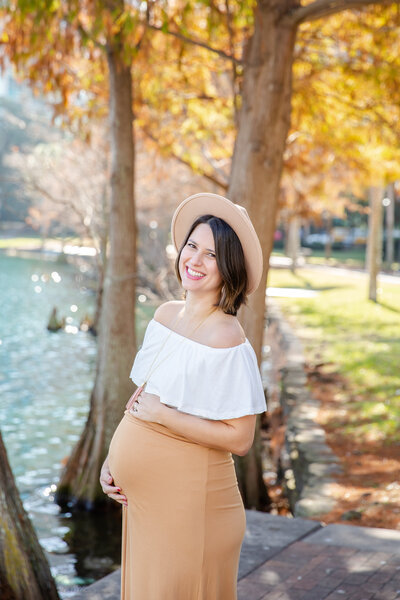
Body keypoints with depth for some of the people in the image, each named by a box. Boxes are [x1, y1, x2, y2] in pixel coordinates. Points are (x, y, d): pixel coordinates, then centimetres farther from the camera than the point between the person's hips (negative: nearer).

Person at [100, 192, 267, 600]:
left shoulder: (226, 338, -20)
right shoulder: (166, 314, 3)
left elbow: (239, 439, -22)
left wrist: (161, 415, -20)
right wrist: (112, 460, 6)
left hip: (188, 500, -7)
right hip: (142, 498, 8)